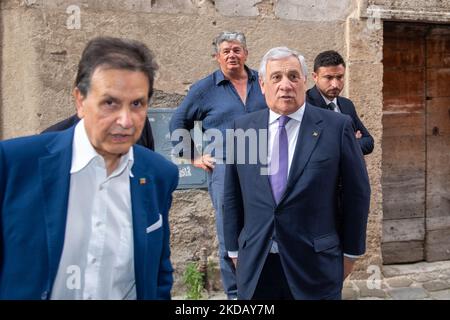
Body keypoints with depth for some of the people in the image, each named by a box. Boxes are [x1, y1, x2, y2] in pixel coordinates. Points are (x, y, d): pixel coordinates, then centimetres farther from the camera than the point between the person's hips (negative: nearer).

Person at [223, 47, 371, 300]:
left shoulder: (337, 126, -6)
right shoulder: (242, 128, 2)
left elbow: (358, 192, -1)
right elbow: (232, 195, 8)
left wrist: (351, 251, 3)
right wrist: (235, 249, 9)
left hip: (315, 266, -2)